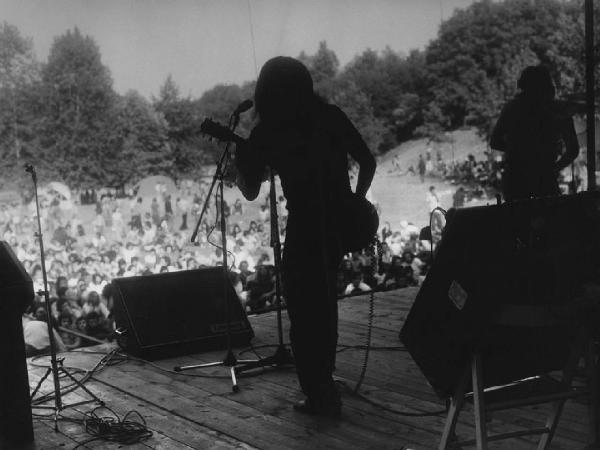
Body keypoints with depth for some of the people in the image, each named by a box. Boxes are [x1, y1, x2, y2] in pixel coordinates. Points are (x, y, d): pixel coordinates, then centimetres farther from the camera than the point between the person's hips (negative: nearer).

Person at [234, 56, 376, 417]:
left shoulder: (266, 133, -6)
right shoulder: (331, 116, 4)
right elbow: (368, 163, 5)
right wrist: (355, 202, 9)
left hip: (307, 226, -6)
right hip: (343, 222, 6)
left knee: (304, 308, 3)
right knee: (324, 297, 22)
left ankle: (321, 396, 4)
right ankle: (323, 376, 37)